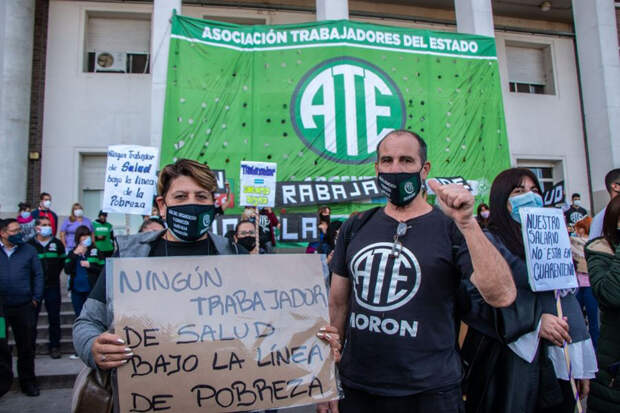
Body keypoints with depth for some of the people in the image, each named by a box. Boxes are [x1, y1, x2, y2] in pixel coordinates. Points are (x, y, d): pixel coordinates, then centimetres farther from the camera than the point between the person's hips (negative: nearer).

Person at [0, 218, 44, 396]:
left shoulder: (28, 250, 3)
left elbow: (38, 275, 5)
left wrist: (36, 298, -1)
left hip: (24, 307, 0)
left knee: (26, 346, 8)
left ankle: (28, 381, 22)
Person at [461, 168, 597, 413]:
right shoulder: (488, 242, -8)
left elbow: (568, 300, 12)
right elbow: (476, 302, -18)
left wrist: (582, 366, 10)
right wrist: (534, 320, -23)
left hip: (556, 364, 6)